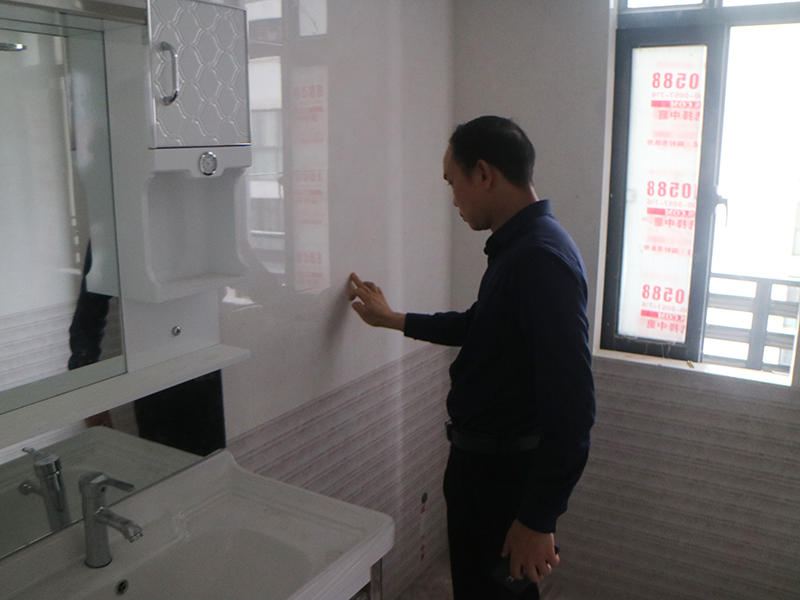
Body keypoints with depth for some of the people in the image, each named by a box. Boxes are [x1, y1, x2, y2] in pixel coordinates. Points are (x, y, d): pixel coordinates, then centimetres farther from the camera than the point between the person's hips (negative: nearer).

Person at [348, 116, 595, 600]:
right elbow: (475, 326, 23)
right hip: (477, 456, 9)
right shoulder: (516, 247, 6)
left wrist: (538, 519, -26)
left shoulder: (542, 257, -26)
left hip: (509, 470, -9)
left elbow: (572, 400, -29)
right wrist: (392, 318, 31)